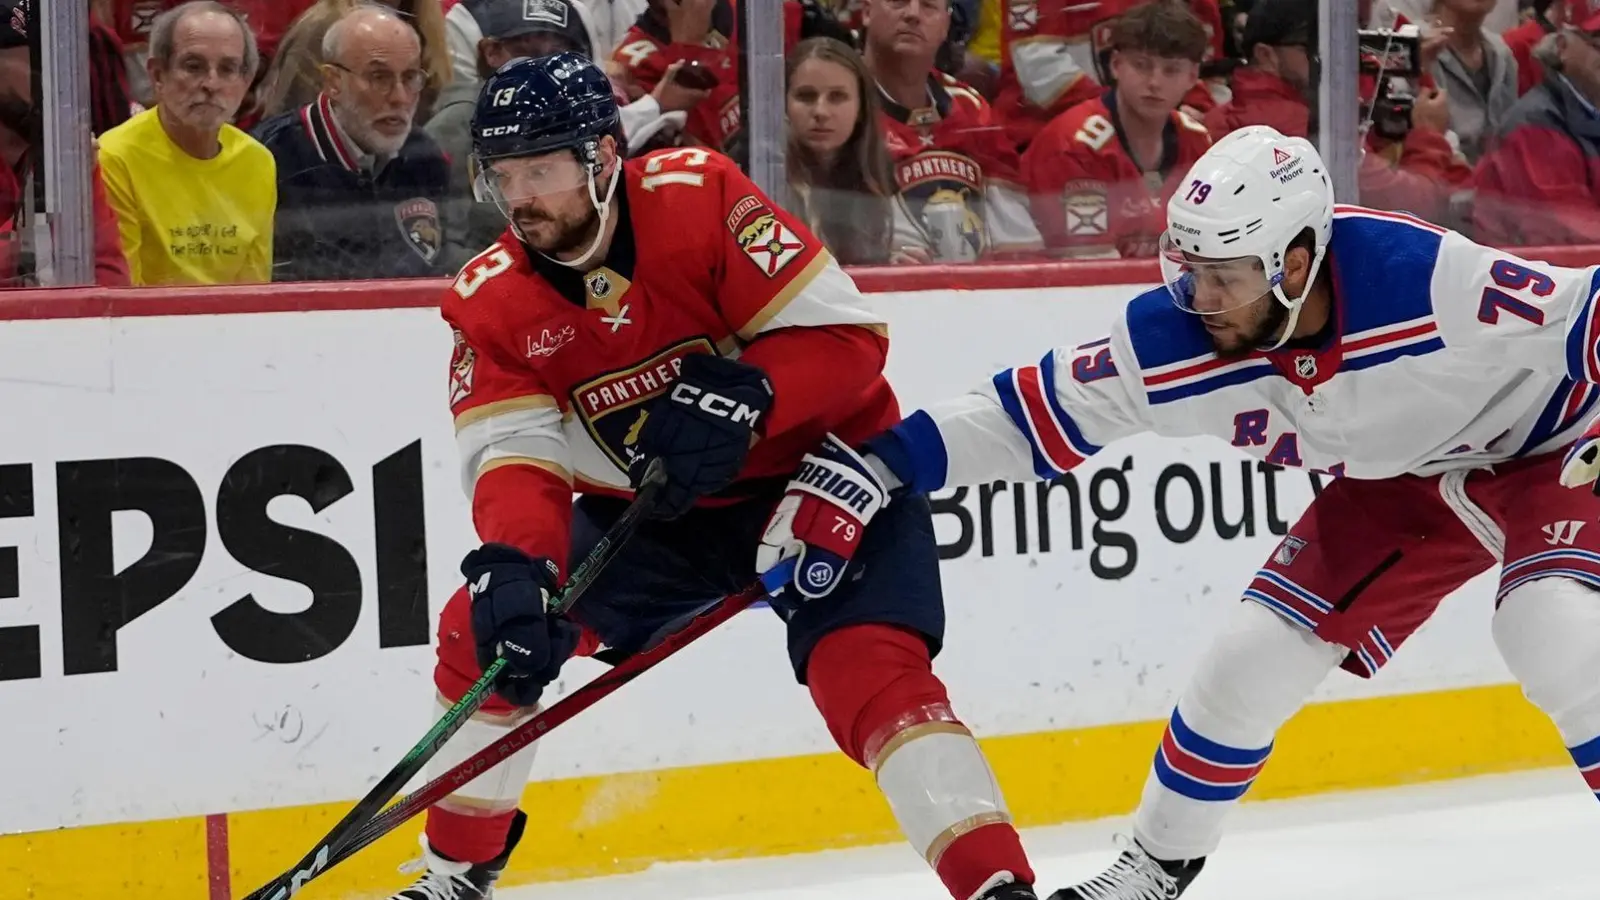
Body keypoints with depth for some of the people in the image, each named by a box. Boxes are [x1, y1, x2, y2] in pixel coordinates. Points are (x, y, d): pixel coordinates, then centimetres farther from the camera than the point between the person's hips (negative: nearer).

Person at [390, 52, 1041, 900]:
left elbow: (848, 336, -23)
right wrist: (511, 566, -40)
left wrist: (743, 398, -39)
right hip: (655, 512, 5)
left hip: (815, 469, -5)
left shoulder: (698, 197, -24)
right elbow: (516, 456, -20)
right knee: (483, 632, 1)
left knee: (869, 670, -27)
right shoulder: (492, 302, -11)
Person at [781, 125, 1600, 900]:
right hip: (1395, 485, 5)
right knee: (1251, 662, 1)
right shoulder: (1174, 338, -22)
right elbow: (1035, 409, -14)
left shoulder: (1428, 279, -38)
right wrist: (877, 468, -19)